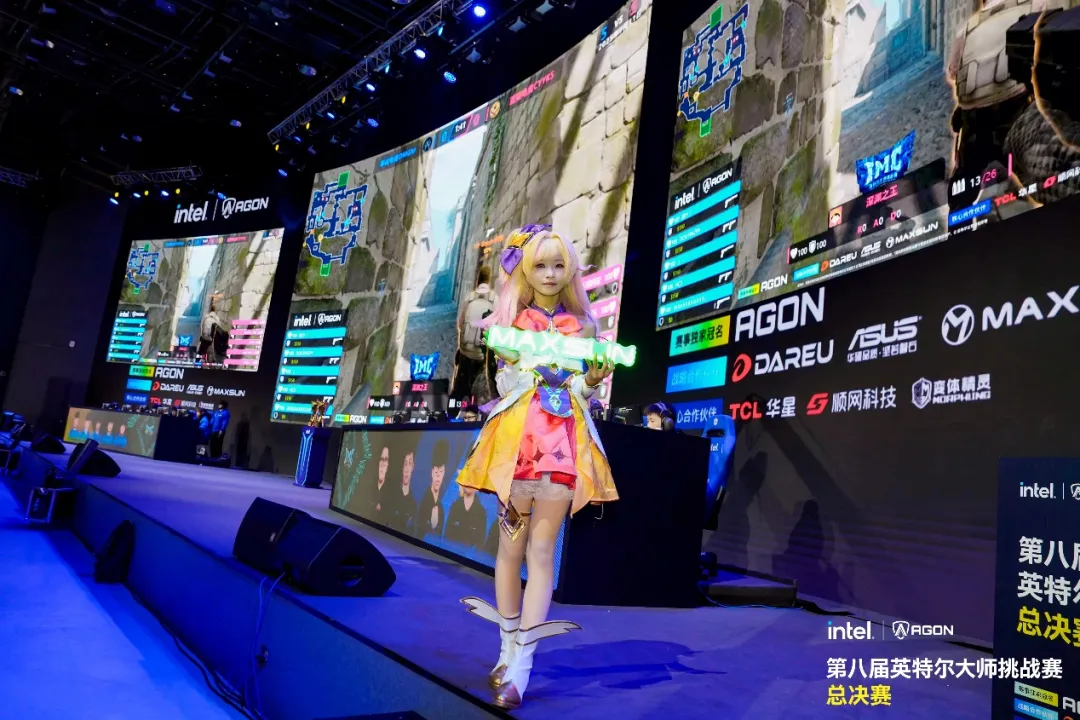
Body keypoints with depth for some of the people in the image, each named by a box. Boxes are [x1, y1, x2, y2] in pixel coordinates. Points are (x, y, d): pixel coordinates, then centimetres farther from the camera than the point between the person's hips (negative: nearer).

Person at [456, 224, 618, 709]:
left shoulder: (582, 326, 13)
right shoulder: (509, 320, 9)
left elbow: (582, 391, 11)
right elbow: (504, 383, 3)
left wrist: (593, 380, -11)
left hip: (564, 440, 1)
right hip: (518, 435, 0)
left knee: (542, 547, -2)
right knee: (511, 541, 4)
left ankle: (521, 663, 0)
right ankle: (509, 649, 18)